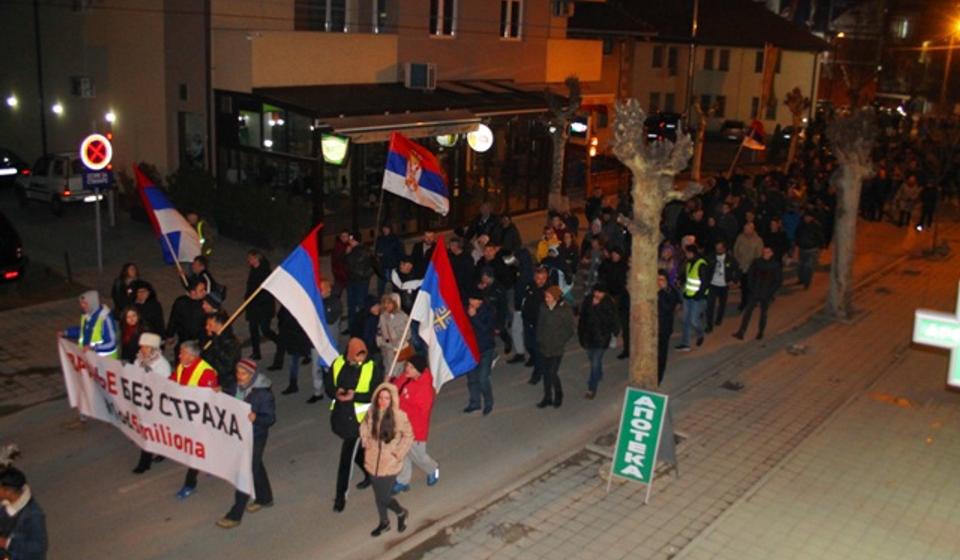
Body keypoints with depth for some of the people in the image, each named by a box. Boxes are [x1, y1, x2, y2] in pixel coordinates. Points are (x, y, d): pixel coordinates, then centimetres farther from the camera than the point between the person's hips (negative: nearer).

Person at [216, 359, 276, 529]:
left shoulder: (263, 393, -22)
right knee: (256, 466, 23)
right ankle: (264, 498, 44)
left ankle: (235, 515, 8)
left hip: (255, 438, -7)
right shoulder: (236, 387, -3)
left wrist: (255, 418, -38)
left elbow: (271, 418, -19)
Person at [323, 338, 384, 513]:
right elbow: (328, 385, 5)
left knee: (346, 457, -3)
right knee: (356, 449, 24)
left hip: (358, 418, -5)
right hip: (340, 414, 5)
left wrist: (355, 396, -28)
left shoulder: (373, 368, -14)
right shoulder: (338, 364, -2)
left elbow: (376, 394, -15)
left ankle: (341, 495, 9)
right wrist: (336, 393, -18)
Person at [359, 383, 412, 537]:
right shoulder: (372, 413, -8)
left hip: (390, 464, -4)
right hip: (373, 462, 4)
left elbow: (408, 436, -7)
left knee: (384, 497, 0)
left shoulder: (399, 416, -19)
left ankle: (401, 513, 32)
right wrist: (366, 443, 3)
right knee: (378, 496, 18)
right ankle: (384, 522, 42)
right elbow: (364, 427, 13)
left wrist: (398, 453, -11)